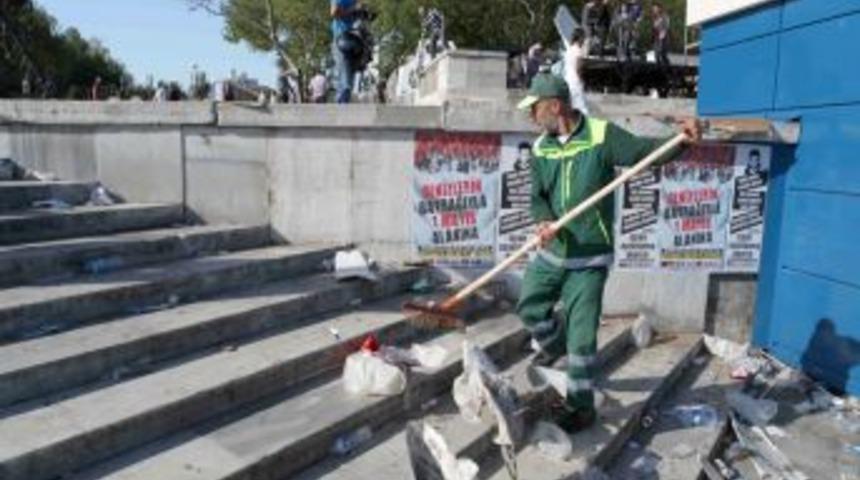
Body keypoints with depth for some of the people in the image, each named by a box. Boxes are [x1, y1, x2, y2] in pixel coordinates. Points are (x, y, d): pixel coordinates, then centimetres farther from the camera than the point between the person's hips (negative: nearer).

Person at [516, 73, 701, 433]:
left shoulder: (602, 136, -12)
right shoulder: (540, 149, 3)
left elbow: (645, 151, -14)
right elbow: (537, 197, 1)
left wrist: (682, 138, -33)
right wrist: (543, 222, -21)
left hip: (589, 259, -5)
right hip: (551, 253, 6)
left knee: (581, 336, 0)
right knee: (529, 308, 20)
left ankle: (581, 407, 17)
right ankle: (554, 344, 53)